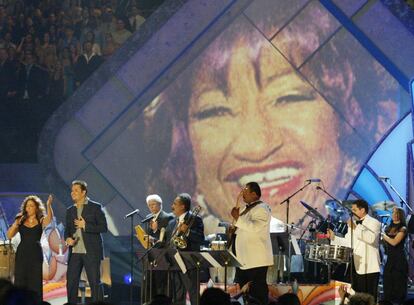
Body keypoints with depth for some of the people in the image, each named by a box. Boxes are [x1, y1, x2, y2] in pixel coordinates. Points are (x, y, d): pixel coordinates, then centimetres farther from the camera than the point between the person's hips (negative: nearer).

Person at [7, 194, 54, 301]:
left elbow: (49, 218, -19)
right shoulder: (21, 221, 9)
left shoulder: (41, 221, 4)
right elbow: (9, 235, 4)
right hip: (22, 253, 2)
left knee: (35, 281, -2)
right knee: (20, 281, -1)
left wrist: (48, 205, -35)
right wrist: (15, 224, -10)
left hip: (36, 253, -2)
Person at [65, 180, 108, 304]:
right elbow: (67, 229, 19)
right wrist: (68, 238, -3)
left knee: (95, 283, -4)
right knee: (71, 283, 3)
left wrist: (85, 226, -14)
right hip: (74, 252, 5)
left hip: (91, 252, -5)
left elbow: (103, 227, -5)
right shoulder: (70, 210, 15)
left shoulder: (95, 207, -1)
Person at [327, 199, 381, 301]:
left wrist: (356, 228, -25)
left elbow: (371, 239, -24)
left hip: (368, 268, -7)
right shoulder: (353, 223, 19)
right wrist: (334, 238, 9)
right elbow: (348, 242, 21)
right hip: (355, 267, 7)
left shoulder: (374, 223, -5)